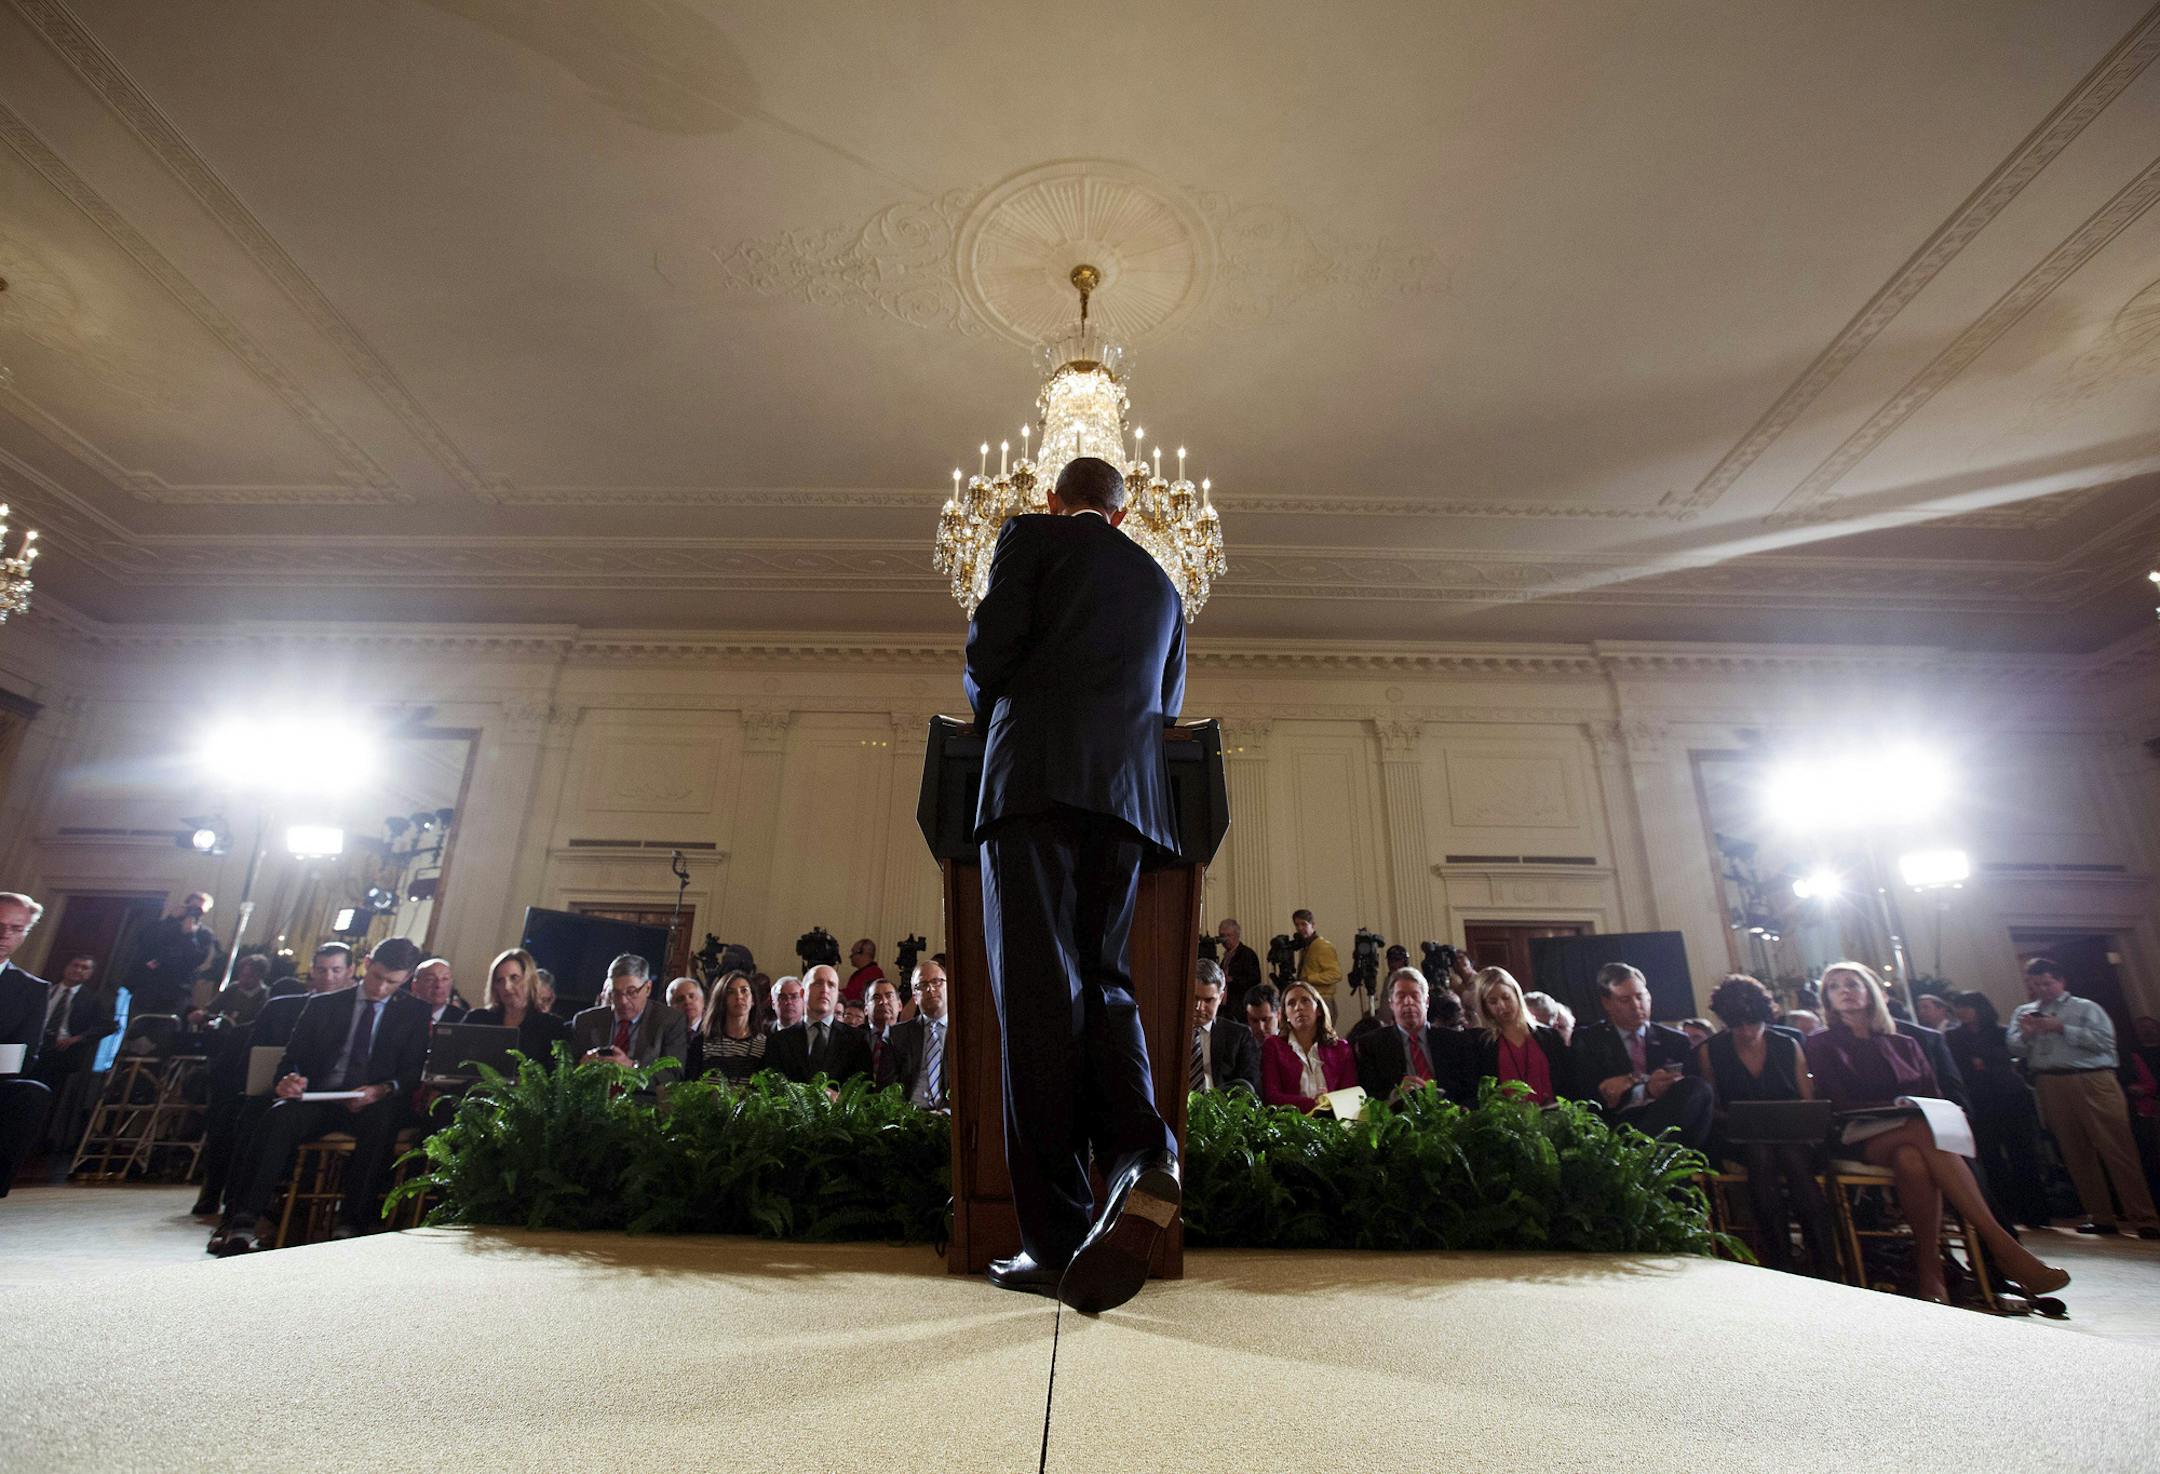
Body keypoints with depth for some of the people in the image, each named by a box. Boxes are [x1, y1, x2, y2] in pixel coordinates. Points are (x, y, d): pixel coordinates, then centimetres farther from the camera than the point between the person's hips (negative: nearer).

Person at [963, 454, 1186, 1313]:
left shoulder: (1029, 537, 14)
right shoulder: (1161, 584, 28)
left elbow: (991, 649, 1)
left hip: (1035, 775, -5)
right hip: (1128, 791, 5)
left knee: (1038, 994, -7)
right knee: (1103, 980, 8)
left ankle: (1059, 1236, -7)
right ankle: (1142, 1156, -17)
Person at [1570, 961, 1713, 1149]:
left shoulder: (1676, 1041, 22)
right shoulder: (1588, 1041, 14)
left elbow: (1692, 1089, 8)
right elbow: (1590, 1095, 0)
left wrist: (1630, 1083, -9)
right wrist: (1645, 1090, -16)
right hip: (1620, 1125, -5)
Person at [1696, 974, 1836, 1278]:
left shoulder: (1788, 1045, 10)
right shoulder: (1710, 1052, 4)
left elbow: (1809, 1101, 10)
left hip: (1791, 1135, 1)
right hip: (1741, 1140, -1)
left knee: (1794, 1156, -33)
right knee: (1760, 1153, -35)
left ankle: (1826, 1271, -28)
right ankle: (1781, 1267, -31)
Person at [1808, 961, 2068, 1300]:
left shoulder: (1904, 1044, 22)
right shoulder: (1822, 1045, 10)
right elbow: (1839, 1105, -1)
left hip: (1910, 1137, 3)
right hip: (1861, 1141, -3)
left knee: (1913, 1159, -37)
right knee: (1926, 1131, -36)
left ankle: (1928, 1263, -32)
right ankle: (2000, 1244, -35)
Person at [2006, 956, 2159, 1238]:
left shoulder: (2086, 1008, 8)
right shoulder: (2024, 1012, 17)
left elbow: (2105, 1040, -6)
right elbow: (2013, 1048, 10)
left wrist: (2062, 1029, -11)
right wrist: (2026, 1034, -9)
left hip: (2092, 1082, -3)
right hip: (2051, 1087, 3)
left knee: (2116, 1149, -7)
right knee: (2077, 1154, 5)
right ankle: (2100, 1217, 11)